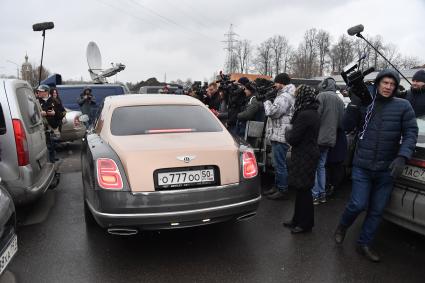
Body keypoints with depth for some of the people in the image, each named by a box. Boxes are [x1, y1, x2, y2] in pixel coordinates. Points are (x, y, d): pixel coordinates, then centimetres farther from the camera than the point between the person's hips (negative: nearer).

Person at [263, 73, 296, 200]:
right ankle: (277, 186, 30)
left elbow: (272, 112, -22)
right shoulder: (285, 95, 19)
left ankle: (283, 190, 5)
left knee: (280, 164, -4)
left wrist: (267, 100, -6)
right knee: (278, 163, 18)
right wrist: (270, 100, 5)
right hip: (278, 135, 11)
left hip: (280, 136, -11)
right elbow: (275, 111, 18)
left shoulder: (285, 96, -16)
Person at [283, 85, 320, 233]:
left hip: (304, 156, -10)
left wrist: (287, 131, -1)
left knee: (303, 189, 2)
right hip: (310, 153, 10)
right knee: (301, 188, 17)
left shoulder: (304, 115, -22)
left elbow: (292, 138, -19)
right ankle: (298, 220, 30)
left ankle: (305, 223, 15)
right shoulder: (313, 113, 10)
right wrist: (291, 131, 9)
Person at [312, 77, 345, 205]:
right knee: (321, 166, 15)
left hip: (318, 137, -7)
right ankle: (322, 194, 20)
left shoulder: (322, 96, -9)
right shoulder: (340, 100, 12)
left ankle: (314, 195, 1)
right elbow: (341, 123, 11)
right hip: (330, 138, 7)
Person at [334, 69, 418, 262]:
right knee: (358, 205, -4)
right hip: (362, 167, -1)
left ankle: (364, 244, 27)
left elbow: (411, 133, -3)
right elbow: (347, 126, -4)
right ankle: (342, 227, 27)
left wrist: (402, 157, -18)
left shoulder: (403, 106, 0)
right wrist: (355, 101, -14)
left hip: (386, 170, 2)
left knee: (377, 210, 10)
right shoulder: (364, 104, 1)